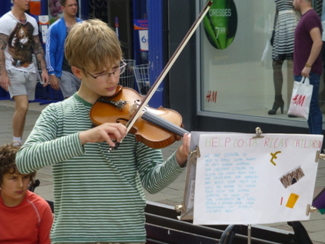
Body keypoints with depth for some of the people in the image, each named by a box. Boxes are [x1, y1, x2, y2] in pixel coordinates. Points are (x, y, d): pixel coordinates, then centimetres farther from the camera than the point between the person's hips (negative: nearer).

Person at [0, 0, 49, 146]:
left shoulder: (31, 21, 12)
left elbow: (38, 47, 16)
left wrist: (43, 69, 8)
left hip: (30, 71, 6)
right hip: (14, 71, -6)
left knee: (21, 108, 8)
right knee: (22, 107, -16)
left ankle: (19, 142, 15)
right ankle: (16, 142, -4)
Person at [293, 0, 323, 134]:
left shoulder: (310, 17, -14)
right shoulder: (306, 17, 17)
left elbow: (318, 42, -25)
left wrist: (308, 66, -26)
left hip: (309, 73, -10)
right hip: (302, 72, 10)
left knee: (312, 108, -9)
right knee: (309, 108, 11)